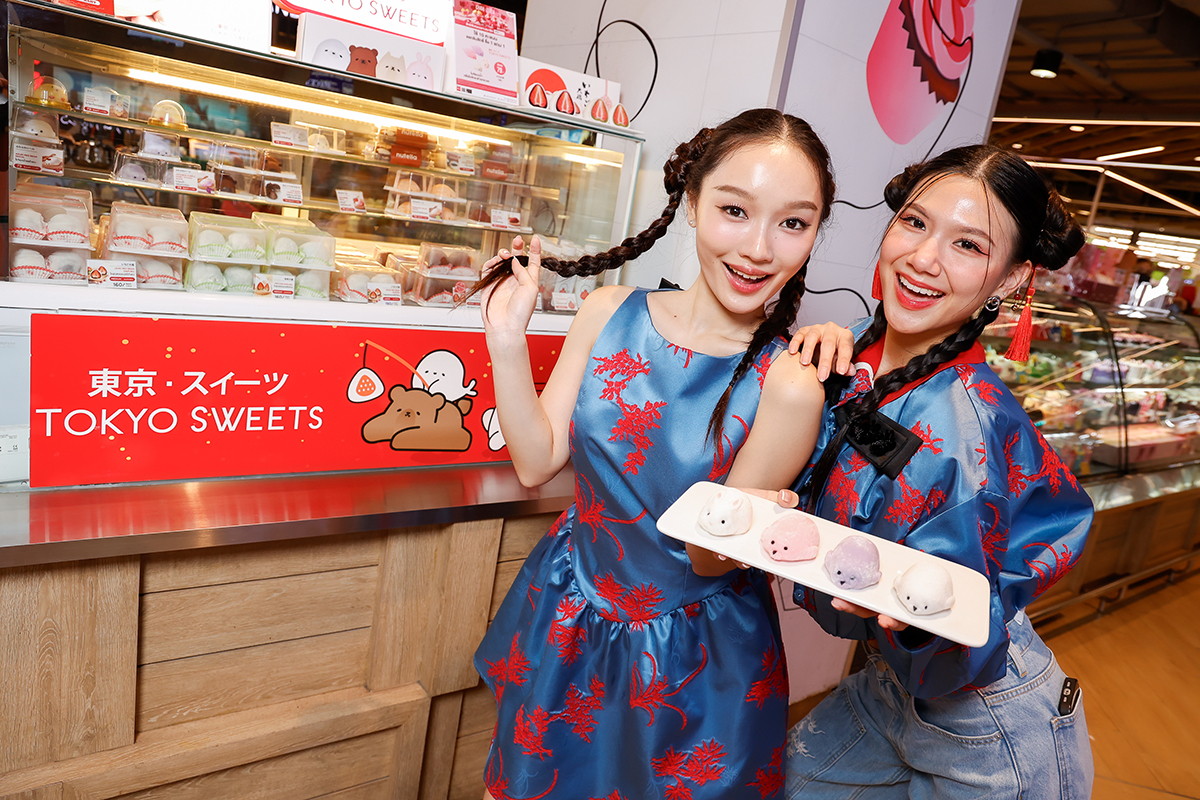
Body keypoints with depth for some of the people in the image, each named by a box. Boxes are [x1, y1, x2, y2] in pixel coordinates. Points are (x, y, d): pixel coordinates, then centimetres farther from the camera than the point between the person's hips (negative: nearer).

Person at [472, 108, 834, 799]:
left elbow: (710, 557, -15)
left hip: (693, 657, -3)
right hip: (568, 613, 4)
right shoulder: (611, 313, -12)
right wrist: (508, 341, -18)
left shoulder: (789, 387, -24)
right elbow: (538, 463, -10)